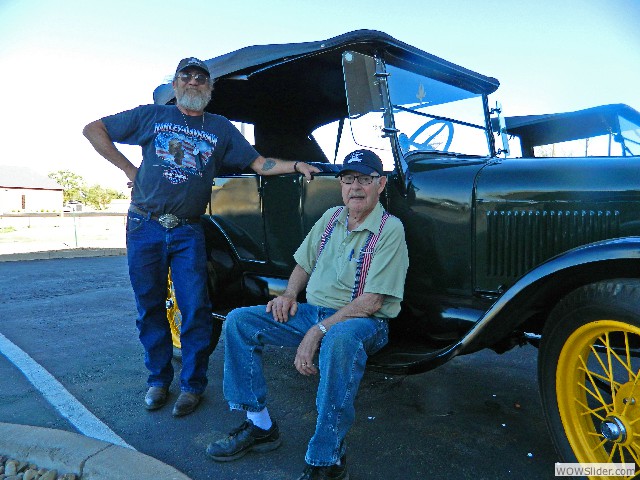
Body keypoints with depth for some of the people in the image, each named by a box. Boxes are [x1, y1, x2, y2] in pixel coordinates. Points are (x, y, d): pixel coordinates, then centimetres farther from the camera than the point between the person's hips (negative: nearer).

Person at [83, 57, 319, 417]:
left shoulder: (220, 128, 12)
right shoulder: (153, 116, 10)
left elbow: (260, 164, 9)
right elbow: (93, 130, 13)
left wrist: (296, 165, -8)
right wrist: (129, 169, 4)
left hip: (188, 232, 0)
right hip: (145, 226, 1)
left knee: (195, 310, -4)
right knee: (150, 307, 7)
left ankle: (192, 384, 11)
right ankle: (158, 379, 23)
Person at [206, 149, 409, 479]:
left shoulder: (390, 229, -11)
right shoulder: (330, 218, 11)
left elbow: (372, 301, -19)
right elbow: (304, 264, 20)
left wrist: (318, 332, -25)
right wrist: (289, 295, -2)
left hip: (364, 322, -6)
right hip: (312, 312, 7)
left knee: (339, 338, -42)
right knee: (239, 321, -7)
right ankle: (259, 425, 0)